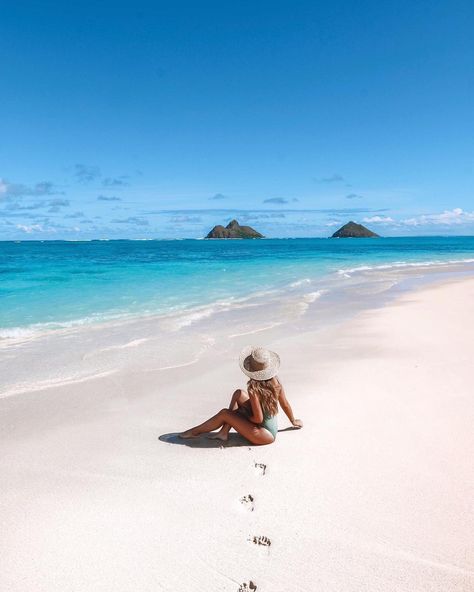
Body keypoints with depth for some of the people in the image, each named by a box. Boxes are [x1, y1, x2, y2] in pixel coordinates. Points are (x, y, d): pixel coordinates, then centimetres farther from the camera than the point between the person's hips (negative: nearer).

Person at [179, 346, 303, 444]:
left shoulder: (254, 388, -25)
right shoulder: (275, 381, -7)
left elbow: (258, 419, -24)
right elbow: (286, 405, 5)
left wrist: (245, 417, -3)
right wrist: (293, 421, 22)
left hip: (264, 434, -8)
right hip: (272, 428, 8)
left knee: (224, 413, -4)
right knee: (238, 393, 7)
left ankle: (195, 431, 16)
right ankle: (224, 432, 11)